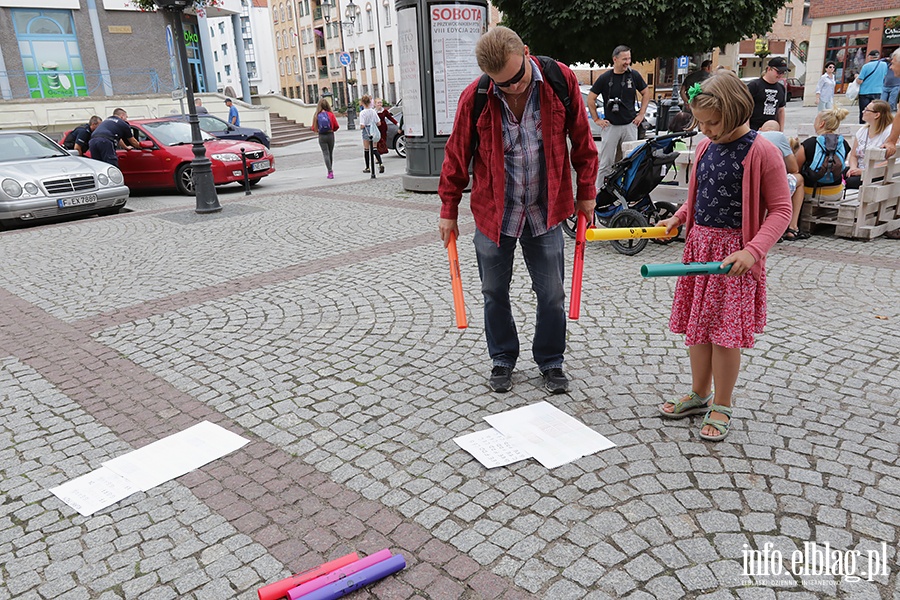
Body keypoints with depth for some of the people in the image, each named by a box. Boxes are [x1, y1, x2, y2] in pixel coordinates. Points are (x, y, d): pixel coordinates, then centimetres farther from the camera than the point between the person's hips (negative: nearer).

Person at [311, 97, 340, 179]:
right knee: (330, 153, 13)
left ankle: (330, 171, -15)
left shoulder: (317, 115, -4)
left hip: (321, 136, 0)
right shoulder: (331, 114, -6)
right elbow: (336, 126, -3)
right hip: (330, 135, 0)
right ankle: (330, 171, 23)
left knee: (325, 153, 0)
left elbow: (314, 128, -2)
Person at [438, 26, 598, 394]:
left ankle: (550, 362, 28)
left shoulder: (561, 80, -11)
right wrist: (448, 211, 4)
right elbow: (457, 155, -1)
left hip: (544, 211, 0)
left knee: (551, 294, 7)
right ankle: (502, 360, 31)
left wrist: (586, 192, 5)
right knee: (495, 293, 11)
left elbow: (581, 140, 1)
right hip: (493, 211, 0)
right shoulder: (475, 97, -13)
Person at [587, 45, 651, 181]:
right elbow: (591, 98, 3)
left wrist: (641, 114, 7)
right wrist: (597, 119, 1)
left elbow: (646, 93, 14)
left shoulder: (634, 75, 2)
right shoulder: (605, 78, -4)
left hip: (630, 125, 2)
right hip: (610, 126, -2)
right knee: (606, 163, -1)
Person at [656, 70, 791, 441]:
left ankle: (721, 407, 17)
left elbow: (781, 209, -12)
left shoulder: (761, 152, -13)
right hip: (699, 244, 7)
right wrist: (677, 218, 6)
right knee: (696, 325, 13)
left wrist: (753, 250, -24)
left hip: (733, 253, -6)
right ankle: (699, 395, 29)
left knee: (725, 332, 0)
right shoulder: (706, 146, 8)